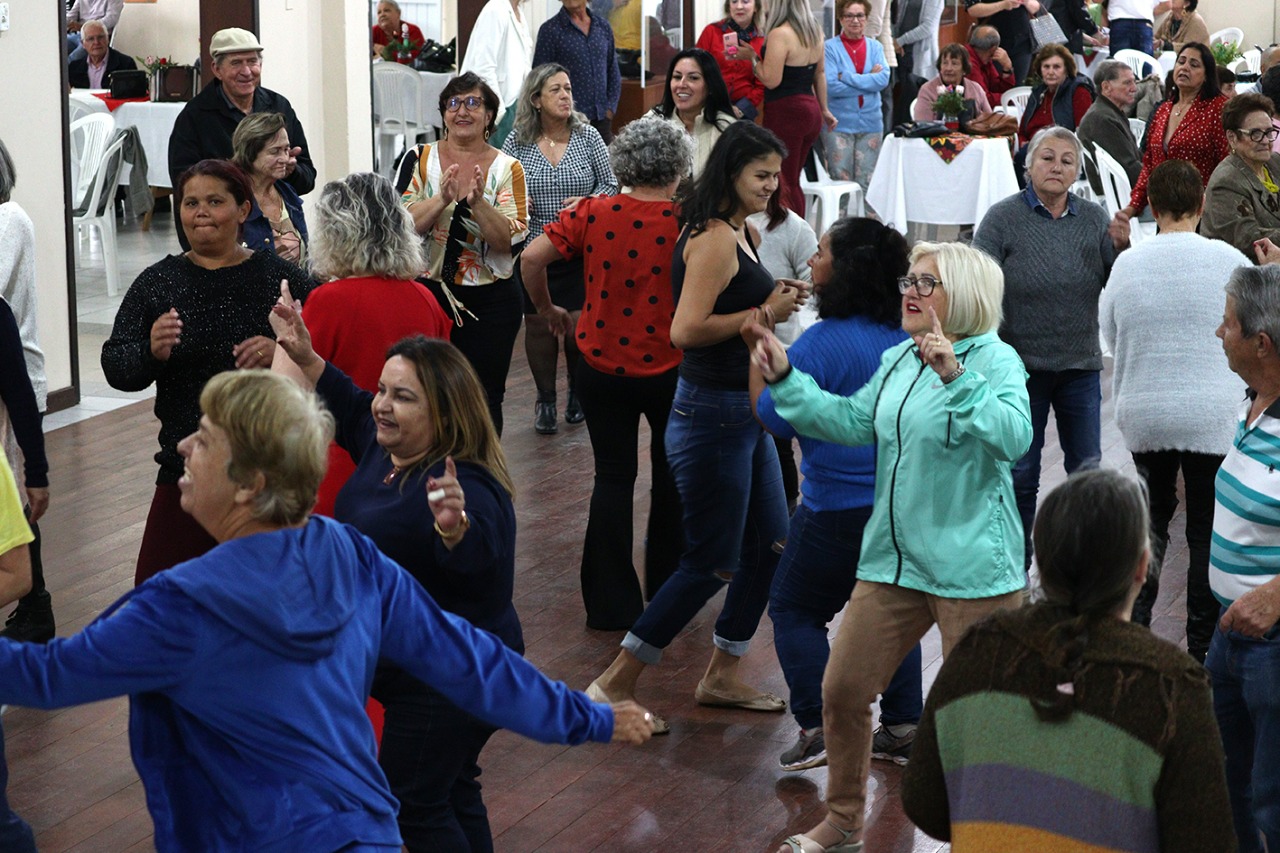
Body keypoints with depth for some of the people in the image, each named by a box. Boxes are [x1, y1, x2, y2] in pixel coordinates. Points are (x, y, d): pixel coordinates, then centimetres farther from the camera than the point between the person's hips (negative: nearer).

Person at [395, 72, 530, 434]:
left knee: (484, 398, 5)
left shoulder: (507, 169, 1)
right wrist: (441, 200, -23)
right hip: (428, 294, 0)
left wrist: (477, 203, -24)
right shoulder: (419, 159, 2)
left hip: (490, 300, 0)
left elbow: (509, 239, -9)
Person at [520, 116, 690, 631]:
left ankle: (612, 604, 9)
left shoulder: (593, 214, -7)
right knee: (671, 478, 20)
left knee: (613, 479, 10)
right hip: (669, 371, -1)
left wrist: (546, 308, 3)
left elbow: (532, 257, -11)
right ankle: (666, 590, 31)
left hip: (603, 368, 1)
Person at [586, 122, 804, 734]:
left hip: (745, 412, 10)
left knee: (769, 544, 15)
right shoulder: (713, 239, -18)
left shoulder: (740, 234, 11)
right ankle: (615, 685, 5)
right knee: (713, 563, -3)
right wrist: (763, 314, -19)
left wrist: (774, 301, 6)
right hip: (712, 413, -10)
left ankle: (722, 677, 26)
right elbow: (686, 330, -26)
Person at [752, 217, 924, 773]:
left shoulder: (824, 343, -20)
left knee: (794, 608, 9)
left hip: (839, 511, -6)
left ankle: (820, 727, 1)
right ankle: (903, 726, 20)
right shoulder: (904, 337, 2)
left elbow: (774, 417, -14)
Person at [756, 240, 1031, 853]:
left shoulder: (995, 361, -12)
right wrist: (784, 380, 10)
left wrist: (957, 378, -37)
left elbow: (1014, 436, -28)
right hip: (894, 559, 7)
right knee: (842, 692, 12)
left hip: (970, 567, -7)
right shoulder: (898, 360, 10)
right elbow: (852, 420, 16)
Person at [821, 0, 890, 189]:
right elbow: (830, 86, -14)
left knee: (867, 183, 5)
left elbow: (884, 79, -7)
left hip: (871, 123, 3)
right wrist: (869, 80, -10)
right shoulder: (830, 48, -3)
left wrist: (846, 77, -12)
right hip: (839, 124, -3)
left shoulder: (875, 47, 9)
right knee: (841, 182, -3)